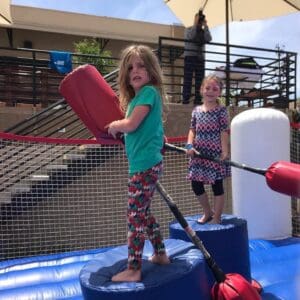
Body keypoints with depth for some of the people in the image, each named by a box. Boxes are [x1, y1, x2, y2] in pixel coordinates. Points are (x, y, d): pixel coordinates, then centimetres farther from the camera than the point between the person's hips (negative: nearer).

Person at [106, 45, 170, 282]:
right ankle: (160, 254, 33)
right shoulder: (137, 96, 17)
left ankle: (133, 270, 10)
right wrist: (117, 128, 3)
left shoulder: (149, 91, -11)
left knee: (135, 215, -3)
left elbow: (131, 125, -18)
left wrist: (114, 125, 0)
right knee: (143, 212, 19)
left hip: (145, 164, -10)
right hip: (146, 162, 10)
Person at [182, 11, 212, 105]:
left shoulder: (204, 31, 16)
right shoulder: (188, 29, 8)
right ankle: (185, 99, -9)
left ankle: (198, 100, -1)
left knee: (199, 79, -1)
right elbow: (190, 37, -14)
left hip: (200, 58, 4)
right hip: (190, 57, -3)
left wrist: (205, 26, -4)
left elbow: (209, 39, -4)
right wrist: (195, 24, -9)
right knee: (188, 79, -8)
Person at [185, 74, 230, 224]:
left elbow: (224, 132, -8)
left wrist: (225, 150, -15)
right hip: (199, 154, 5)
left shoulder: (221, 110, -3)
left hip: (215, 154, -5)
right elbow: (192, 130, 8)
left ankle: (216, 218, 21)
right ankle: (208, 212, 31)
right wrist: (189, 146, -6)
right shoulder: (196, 110, 9)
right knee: (196, 185, 9)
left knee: (217, 185, 5)